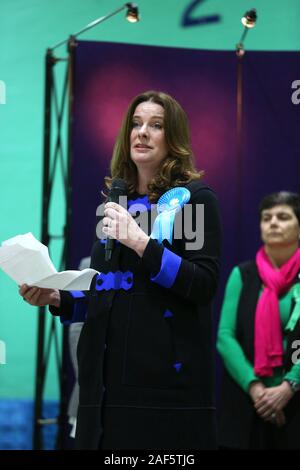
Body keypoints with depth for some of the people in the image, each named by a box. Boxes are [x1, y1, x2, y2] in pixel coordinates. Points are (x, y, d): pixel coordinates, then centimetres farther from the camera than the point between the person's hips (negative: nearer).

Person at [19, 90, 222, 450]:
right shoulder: (117, 200, 16)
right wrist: (58, 298, 3)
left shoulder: (195, 197, -1)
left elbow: (205, 285, -11)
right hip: (110, 373, 6)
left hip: (166, 376, -5)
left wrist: (142, 244, -19)